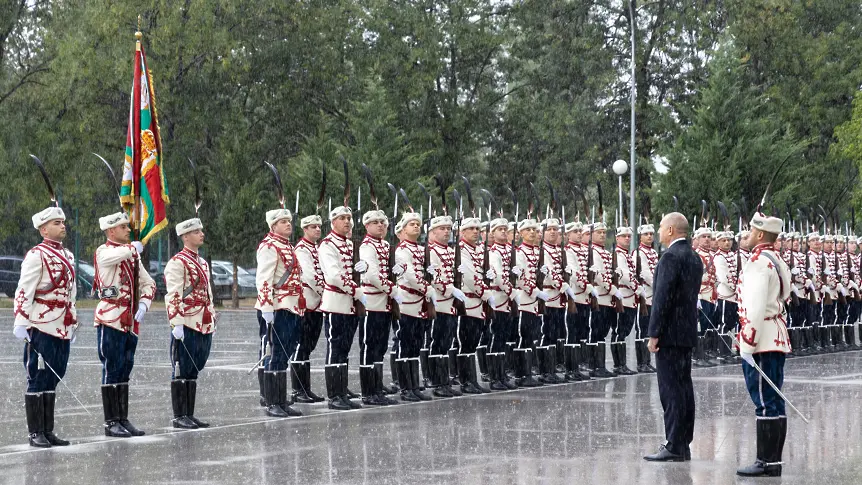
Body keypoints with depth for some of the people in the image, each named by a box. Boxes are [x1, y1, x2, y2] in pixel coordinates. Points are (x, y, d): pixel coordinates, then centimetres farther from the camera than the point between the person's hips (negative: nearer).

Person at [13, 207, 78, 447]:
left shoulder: (67, 256, 16)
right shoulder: (36, 256, -9)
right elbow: (24, 292, -14)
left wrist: (73, 325, 23)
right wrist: (21, 324, -19)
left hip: (62, 330, 8)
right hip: (42, 329, -8)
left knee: (52, 382, 11)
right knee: (38, 381, -2)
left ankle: (48, 431, 16)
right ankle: (35, 434, 3)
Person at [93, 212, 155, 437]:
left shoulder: (132, 255, 16)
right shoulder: (104, 252, -7)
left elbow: (148, 283, 19)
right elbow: (118, 255, -32)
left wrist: (144, 304, 0)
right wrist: (135, 247, -11)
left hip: (131, 322, 7)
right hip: (110, 320, -7)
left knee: (124, 371, 11)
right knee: (112, 370, -4)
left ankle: (123, 420, 16)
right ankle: (111, 423, 0)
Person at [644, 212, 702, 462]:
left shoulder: (671, 257, -15)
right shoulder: (694, 258, 15)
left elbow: (662, 298, -19)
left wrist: (654, 334, -17)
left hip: (670, 332, -10)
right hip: (687, 331, 10)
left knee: (671, 389, -9)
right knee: (683, 387, 11)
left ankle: (673, 447, -9)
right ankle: (683, 445, 15)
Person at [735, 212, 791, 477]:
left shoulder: (759, 261, -14)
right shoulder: (778, 261, 16)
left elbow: (756, 306, -20)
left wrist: (747, 344, -19)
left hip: (761, 342, -10)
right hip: (778, 340, 10)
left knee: (764, 403, -8)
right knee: (774, 402, 10)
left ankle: (766, 462, -7)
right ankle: (774, 461, 13)